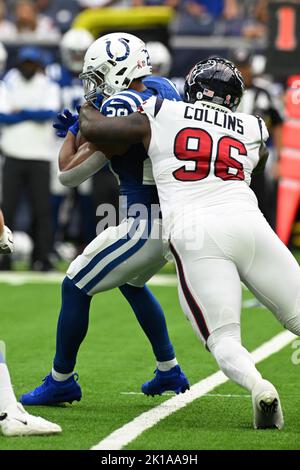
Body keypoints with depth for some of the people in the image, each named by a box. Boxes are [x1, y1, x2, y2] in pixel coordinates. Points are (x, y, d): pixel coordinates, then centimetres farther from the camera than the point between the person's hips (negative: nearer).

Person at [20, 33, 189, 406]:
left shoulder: (121, 106, -18)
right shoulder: (162, 88, 6)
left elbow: (70, 173, -11)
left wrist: (75, 130, 4)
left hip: (146, 227, -9)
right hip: (177, 220, 9)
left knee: (75, 288, 4)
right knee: (132, 284, 32)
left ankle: (61, 381, 13)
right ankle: (169, 371, 36)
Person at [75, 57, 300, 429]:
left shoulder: (159, 118, 15)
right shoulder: (252, 131, 22)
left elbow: (92, 129, 21)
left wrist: (87, 108, 42)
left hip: (193, 234, -1)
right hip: (247, 223, 2)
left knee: (223, 339, 1)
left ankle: (257, 385, -28)